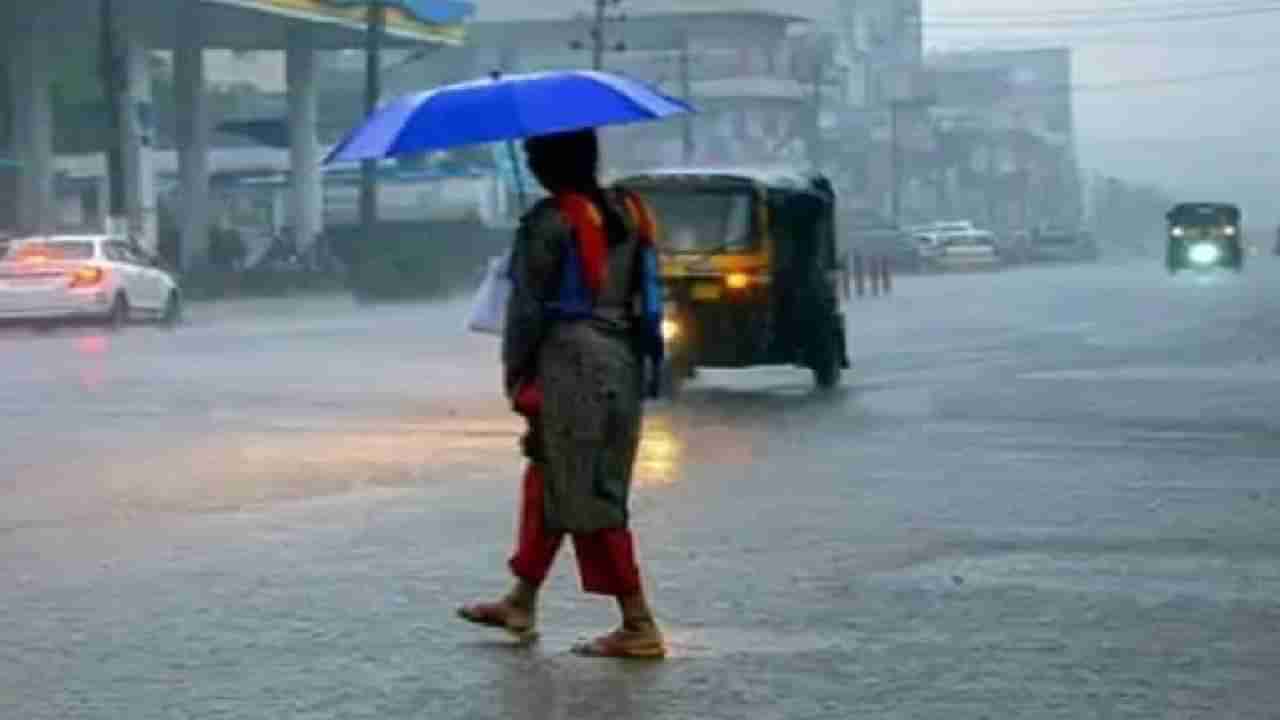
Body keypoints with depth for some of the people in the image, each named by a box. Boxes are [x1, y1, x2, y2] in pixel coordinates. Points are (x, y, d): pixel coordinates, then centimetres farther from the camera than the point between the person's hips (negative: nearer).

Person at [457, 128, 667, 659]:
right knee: (549, 480, 19)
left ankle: (639, 626, -4)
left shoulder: (550, 222, -11)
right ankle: (521, 604, 29)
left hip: (571, 363, -8)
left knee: (589, 499, -3)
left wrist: (515, 371, 0)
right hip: (625, 364, 8)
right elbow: (647, 294, 13)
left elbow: (528, 305, -9)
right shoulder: (628, 212, 10)